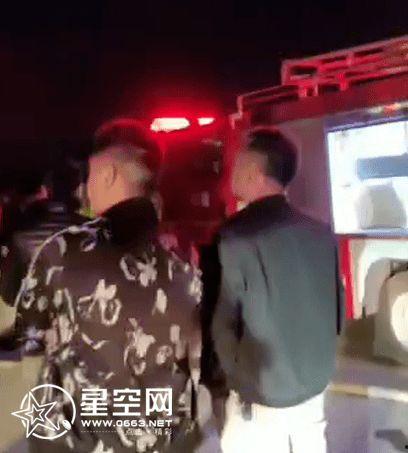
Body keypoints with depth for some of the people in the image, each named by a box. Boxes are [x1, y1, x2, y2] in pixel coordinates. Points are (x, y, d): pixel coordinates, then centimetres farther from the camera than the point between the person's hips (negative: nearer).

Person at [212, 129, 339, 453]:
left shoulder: (237, 235, -19)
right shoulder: (321, 232, -2)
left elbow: (225, 322, -13)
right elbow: (335, 308, 6)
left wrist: (237, 377, 4)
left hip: (262, 396, -5)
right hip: (315, 386, 6)